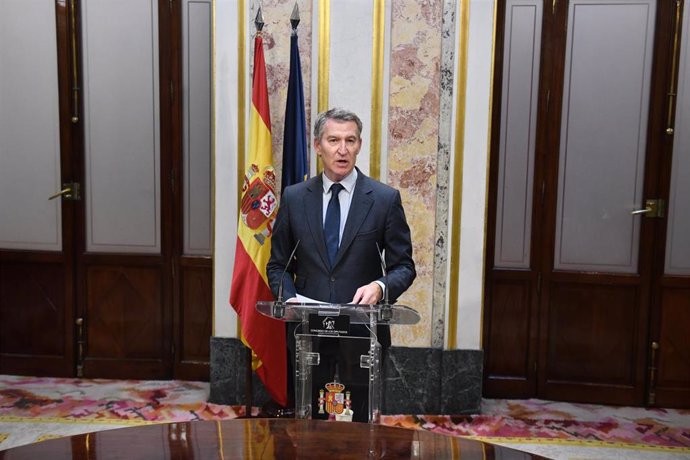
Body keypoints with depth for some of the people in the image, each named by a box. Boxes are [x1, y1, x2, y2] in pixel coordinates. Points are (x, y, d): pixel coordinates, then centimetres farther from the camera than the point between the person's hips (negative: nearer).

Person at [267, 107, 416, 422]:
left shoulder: (385, 199, -3)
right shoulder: (294, 197, 3)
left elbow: (404, 266, 0)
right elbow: (278, 264, 9)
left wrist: (380, 286, -20)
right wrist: (290, 298, -10)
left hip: (362, 333, -1)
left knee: (361, 421, 11)